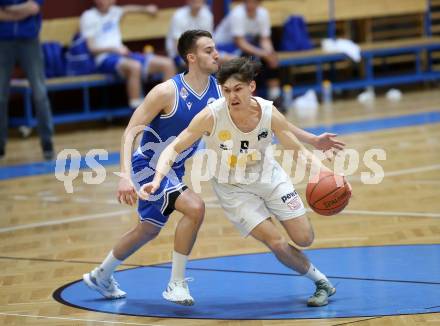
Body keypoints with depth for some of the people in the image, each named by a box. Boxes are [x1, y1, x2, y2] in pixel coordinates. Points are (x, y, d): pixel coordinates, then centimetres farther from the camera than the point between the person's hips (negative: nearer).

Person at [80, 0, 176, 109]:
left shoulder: (113, 12, 18)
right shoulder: (88, 17, -3)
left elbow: (127, 9, 43)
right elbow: (91, 48, -10)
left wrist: (145, 9, 35)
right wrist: (114, 49, -21)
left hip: (123, 55, 8)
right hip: (104, 59, -8)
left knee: (167, 64, -8)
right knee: (134, 66, -41)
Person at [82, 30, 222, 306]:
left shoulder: (218, 90, -9)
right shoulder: (168, 92, -26)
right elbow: (130, 131, -23)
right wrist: (126, 176, -34)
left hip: (174, 170, 8)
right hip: (148, 168, -8)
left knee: (149, 230, 23)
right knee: (194, 208, -27)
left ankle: (101, 276, 46)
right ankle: (176, 284, -15)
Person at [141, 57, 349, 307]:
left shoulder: (269, 113, -22)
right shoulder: (212, 115, -29)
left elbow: (298, 150, -10)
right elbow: (174, 148, -21)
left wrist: (326, 172, -27)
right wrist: (157, 180, -37)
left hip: (269, 177, 2)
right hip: (234, 189, -2)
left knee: (304, 239, 0)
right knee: (277, 244, -13)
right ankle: (321, 282, 12)